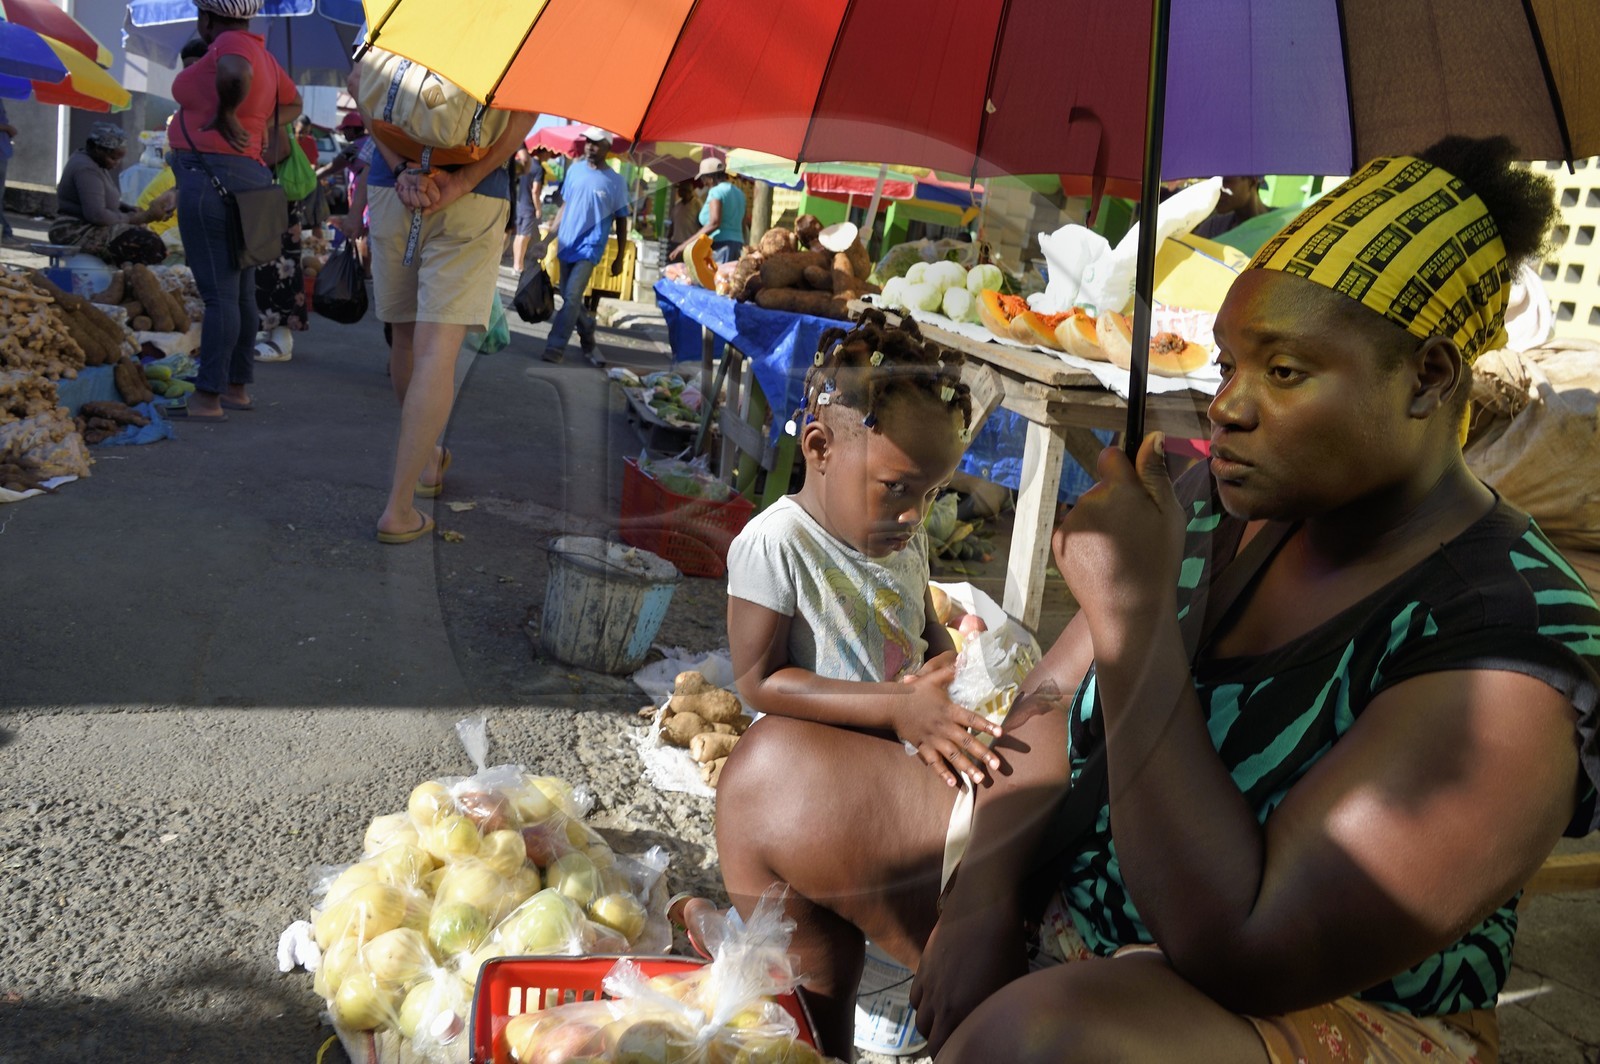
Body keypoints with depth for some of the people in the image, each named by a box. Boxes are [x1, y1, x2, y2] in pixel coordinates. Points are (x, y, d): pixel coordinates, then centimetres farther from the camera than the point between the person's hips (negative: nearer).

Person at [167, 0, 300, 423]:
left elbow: (235, 75, -33)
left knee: (218, 294, -9)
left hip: (211, 176, -10)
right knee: (240, 293, 12)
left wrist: (225, 116, -18)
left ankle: (208, 399, -7)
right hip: (248, 175, 10)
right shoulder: (261, 53, 16)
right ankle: (238, 388, 20)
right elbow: (292, 103, 30)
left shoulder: (232, 43, -9)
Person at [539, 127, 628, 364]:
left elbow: (621, 221, 0)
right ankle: (588, 330, 36)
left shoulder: (616, 181, -5)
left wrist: (619, 258, -1)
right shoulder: (574, 169, 6)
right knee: (568, 296, 13)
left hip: (589, 247, -5)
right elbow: (565, 205, 14)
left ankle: (556, 347, -10)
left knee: (572, 297, -15)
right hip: (566, 244, 5)